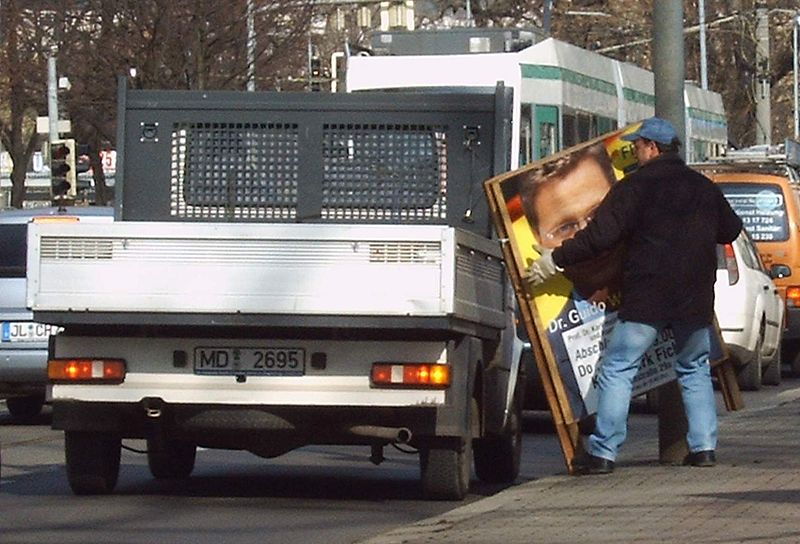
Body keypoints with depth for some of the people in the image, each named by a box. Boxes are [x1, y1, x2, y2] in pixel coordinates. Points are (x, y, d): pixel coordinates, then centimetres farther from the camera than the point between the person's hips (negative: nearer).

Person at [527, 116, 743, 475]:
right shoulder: (703, 187, 12)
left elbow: (599, 237, -12)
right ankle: (703, 447, 11)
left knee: (617, 370, -2)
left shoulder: (634, 188, -6)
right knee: (695, 370, 19)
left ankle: (602, 453, -7)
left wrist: (555, 260, -4)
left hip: (646, 297, -5)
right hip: (695, 298, 5)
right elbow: (731, 229, 25)